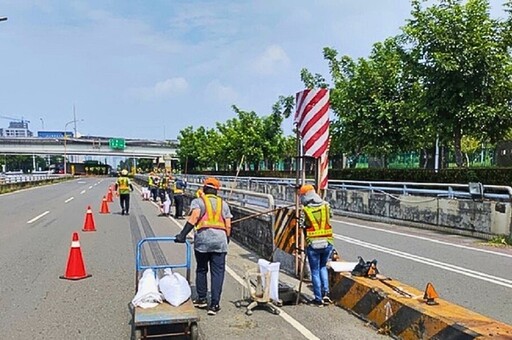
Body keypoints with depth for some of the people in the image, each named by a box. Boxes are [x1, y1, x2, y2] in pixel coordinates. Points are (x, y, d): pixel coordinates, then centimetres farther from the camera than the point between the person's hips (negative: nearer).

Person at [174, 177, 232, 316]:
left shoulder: (198, 201, 8)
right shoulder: (223, 204, 18)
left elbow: (194, 217, -11)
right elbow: (228, 225, 11)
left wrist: (183, 234, -16)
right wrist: (226, 241, 20)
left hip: (203, 238, -1)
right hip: (220, 239, 2)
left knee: (201, 270, 17)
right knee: (217, 272, 5)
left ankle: (202, 299, 26)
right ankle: (214, 305, 4)